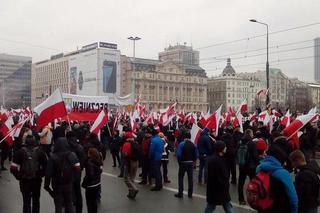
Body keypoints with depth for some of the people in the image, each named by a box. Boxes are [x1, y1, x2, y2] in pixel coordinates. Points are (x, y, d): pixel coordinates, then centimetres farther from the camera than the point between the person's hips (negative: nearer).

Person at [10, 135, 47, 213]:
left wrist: (19, 176, 2)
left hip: (24, 181, -1)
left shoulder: (20, 152, -7)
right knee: (36, 200, 18)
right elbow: (45, 165, -7)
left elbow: (13, 168, -12)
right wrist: (41, 175, 7)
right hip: (37, 180, 1)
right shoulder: (40, 151, -5)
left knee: (26, 201, 8)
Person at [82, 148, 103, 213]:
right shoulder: (98, 161, 1)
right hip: (97, 184, 8)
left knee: (90, 203, 5)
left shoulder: (90, 162, -22)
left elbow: (89, 175, -25)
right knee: (94, 202, 21)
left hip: (91, 185, -8)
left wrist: (84, 183, -15)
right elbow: (100, 171, 8)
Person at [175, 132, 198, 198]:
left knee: (180, 177, 8)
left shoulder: (181, 144, -13)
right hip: (191, 163, 3)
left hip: (183, 163, -3)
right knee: (190, 178, 10)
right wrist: (193, 162, 10)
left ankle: (180, 193, 8)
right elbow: (196, 155, -3)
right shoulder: (193, 145, -3)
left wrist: (179, 162, -1)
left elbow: (179, 154, -17)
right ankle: (190, 194, 16)